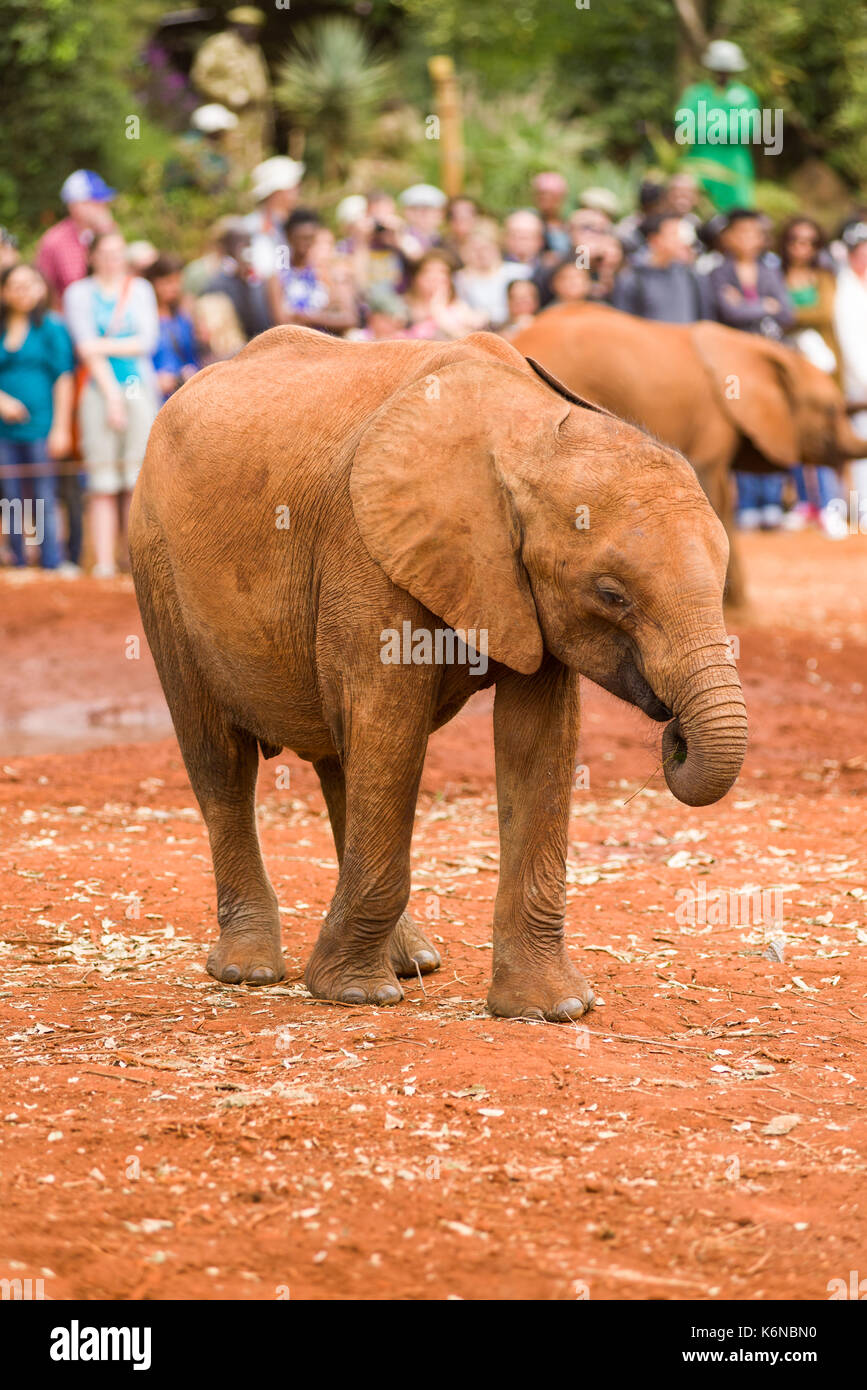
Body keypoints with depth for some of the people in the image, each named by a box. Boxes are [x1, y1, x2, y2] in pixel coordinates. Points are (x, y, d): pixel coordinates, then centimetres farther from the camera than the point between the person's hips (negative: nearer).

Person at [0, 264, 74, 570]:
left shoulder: (51, 327, 2)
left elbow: (63, 379, 0)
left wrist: (61, 427, -5)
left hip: (40, 427, -3)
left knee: (45, 498, -6)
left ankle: (52, 565, -5)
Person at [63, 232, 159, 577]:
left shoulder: (140, 289, 14)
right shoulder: (79, 293, 8)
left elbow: (148, 341, 2)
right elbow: (86, 347, -2)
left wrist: (105, 346, -8)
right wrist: (112, 394, -10)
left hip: (139, 390, 1)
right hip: (98, 392, -1)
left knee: (138, 482, -6)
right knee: (103, 486, -6)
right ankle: (104, 564, -7)